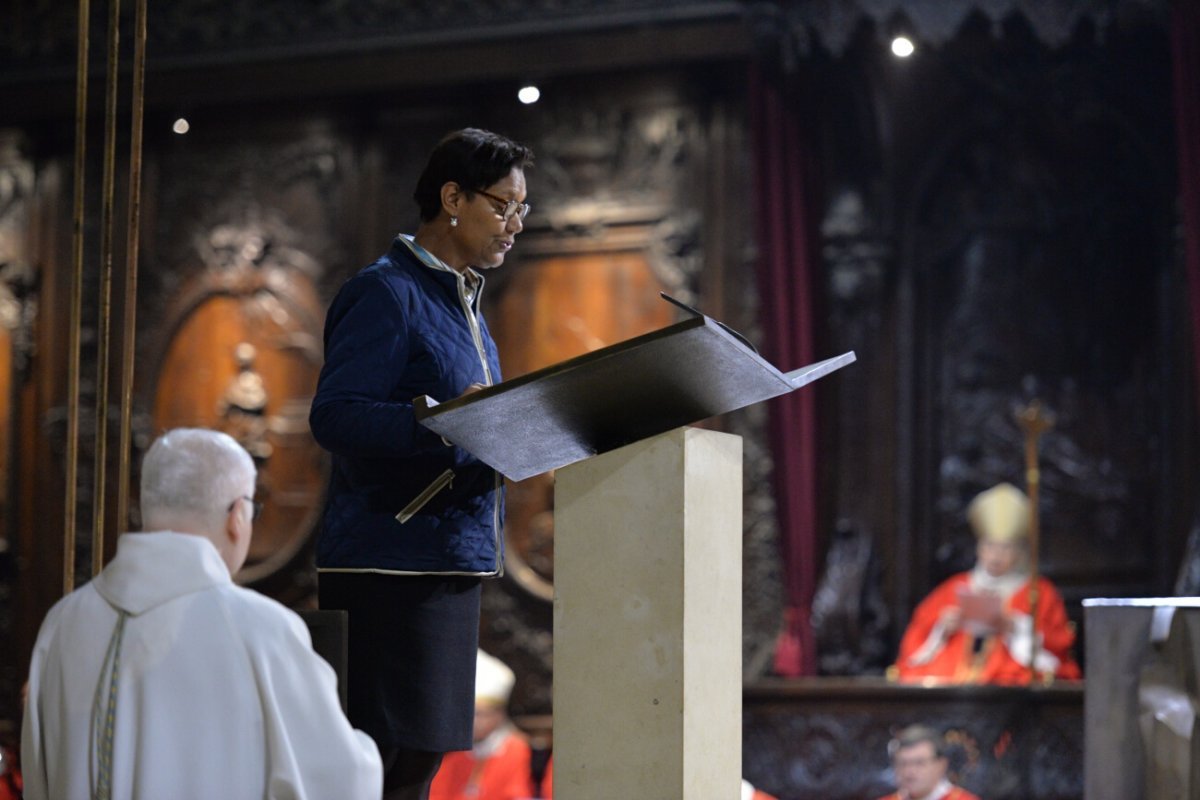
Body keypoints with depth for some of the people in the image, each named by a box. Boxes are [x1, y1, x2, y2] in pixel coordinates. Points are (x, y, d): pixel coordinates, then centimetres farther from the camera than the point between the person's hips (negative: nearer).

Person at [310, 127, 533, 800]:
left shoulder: (464, 299, 21)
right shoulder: (387, 292, -9)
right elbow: (335, 415, -20)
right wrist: (437, 422, -33)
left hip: (455, 561, 9)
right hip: (394, 561, -9)